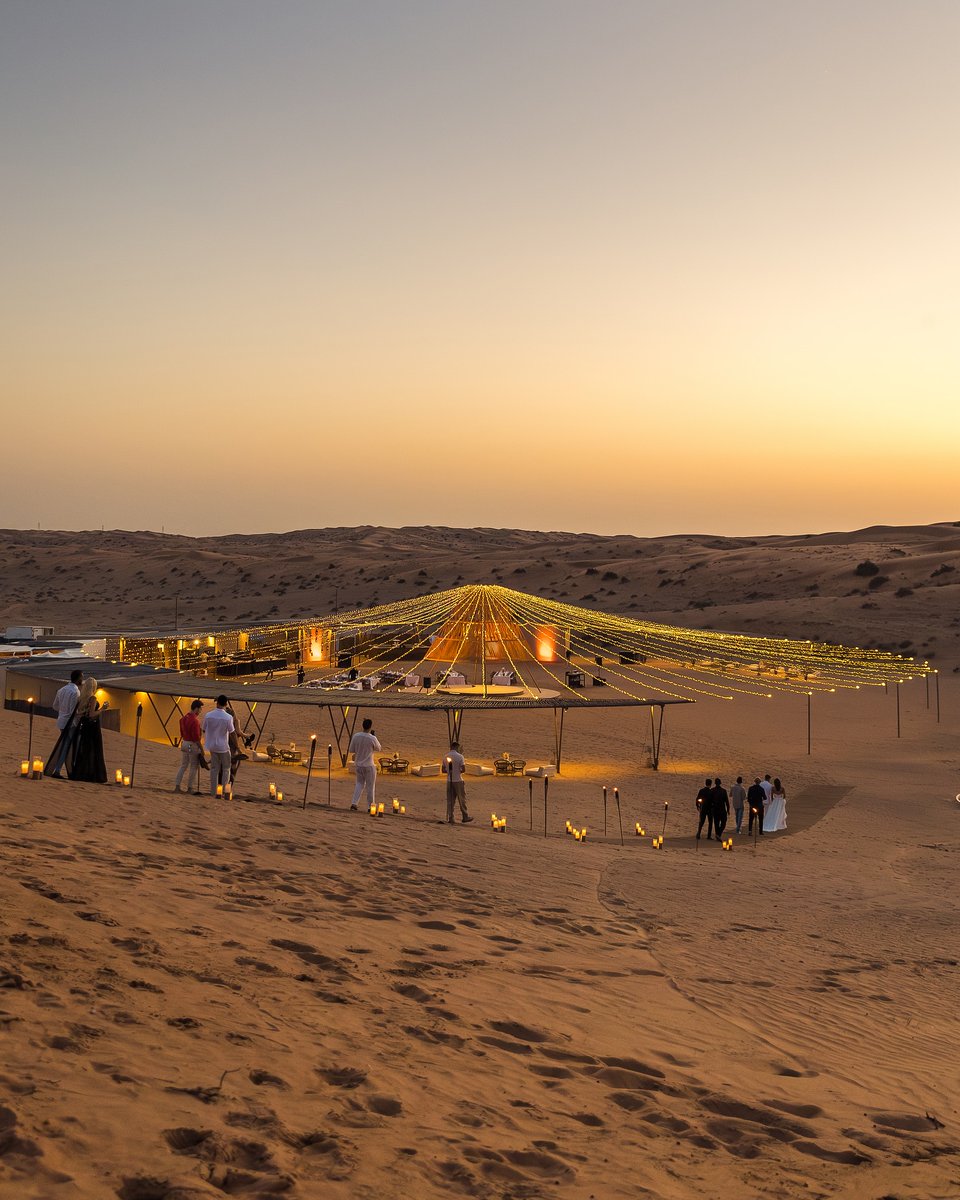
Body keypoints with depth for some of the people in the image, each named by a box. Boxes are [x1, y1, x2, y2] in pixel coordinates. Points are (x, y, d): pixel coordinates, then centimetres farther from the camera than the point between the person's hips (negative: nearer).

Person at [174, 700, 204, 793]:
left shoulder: (183, 718, 6)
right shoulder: (195, 720, -21)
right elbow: (196, 737, -20)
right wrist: (201, 749, -13)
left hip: (184, 743, 8)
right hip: (193, 745, -8)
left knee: (183, 766, 13)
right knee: (194, 767, 4)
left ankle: (177, 786, 10)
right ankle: (190, 788, 8)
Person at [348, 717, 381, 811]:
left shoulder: (355, 736, -8)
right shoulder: (372, 738, -19)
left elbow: (351, 750, 0)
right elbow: (379, 748, -1)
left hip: (358, 765, 4)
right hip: (368, 765, -4)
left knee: (360, 783, 21)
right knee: (370, 786, 11)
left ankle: (354, 804, 10)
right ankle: (370, 806, 19)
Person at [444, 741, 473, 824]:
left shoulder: (446, 757, 4)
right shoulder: (459, 756, -11)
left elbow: (443, 770, 7)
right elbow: (463, 769, -15)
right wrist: (459, 771, 5)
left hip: (449, 781, 4)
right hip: (458, 780, -4)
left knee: (450, 800, 6)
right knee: (462, 799, 6)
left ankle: (450, 818, 3)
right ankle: (465, 817, 14)